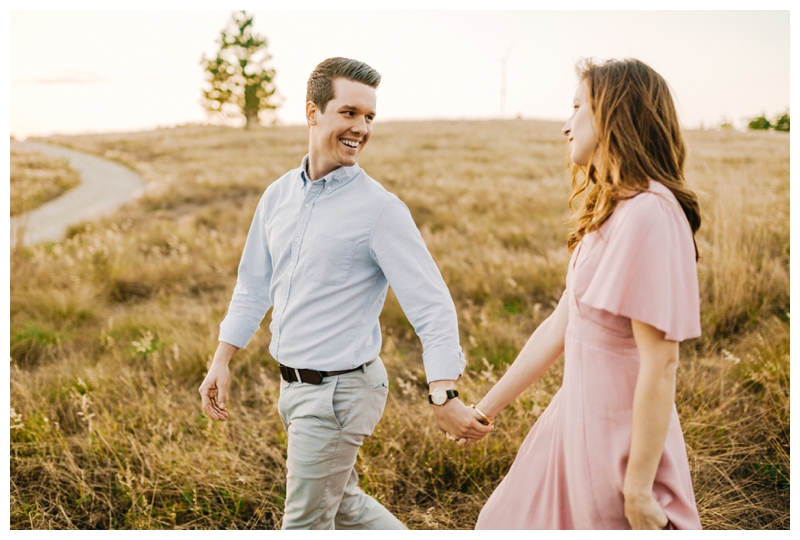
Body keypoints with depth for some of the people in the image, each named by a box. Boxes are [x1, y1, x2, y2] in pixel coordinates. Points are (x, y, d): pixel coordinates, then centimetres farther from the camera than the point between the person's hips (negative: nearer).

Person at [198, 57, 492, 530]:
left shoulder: (379, 209, -16)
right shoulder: (278, 195, 4)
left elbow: (432, 305, -21)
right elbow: (254, 286, 15)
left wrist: (444, 396, -32)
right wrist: (221, 362, 12)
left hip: (340, 390, -7)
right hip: (295, 384, 7)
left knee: (306, 521, 8)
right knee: (343, 503, 22)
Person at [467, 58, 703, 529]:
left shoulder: (649, 214, -22)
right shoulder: (609, 214, 7)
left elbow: (661, 363, -23)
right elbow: (560, 327, 11)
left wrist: (639, 491, -19)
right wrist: (486, 408, 15)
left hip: (621, 439, -9)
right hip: (576, 421, 9)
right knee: (508, 523, 19)